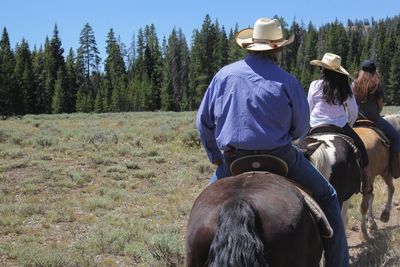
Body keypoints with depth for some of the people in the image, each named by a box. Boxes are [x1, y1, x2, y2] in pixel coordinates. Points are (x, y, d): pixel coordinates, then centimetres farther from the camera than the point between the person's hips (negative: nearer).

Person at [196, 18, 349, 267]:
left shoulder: (225, 74, 1)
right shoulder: (287, 81, -7)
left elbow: (204, 121, 6)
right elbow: (301, 128, 2)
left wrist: (217, 158, 17)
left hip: (232, 159, 3)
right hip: (279, 157, -2)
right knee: (327, 197, 15)